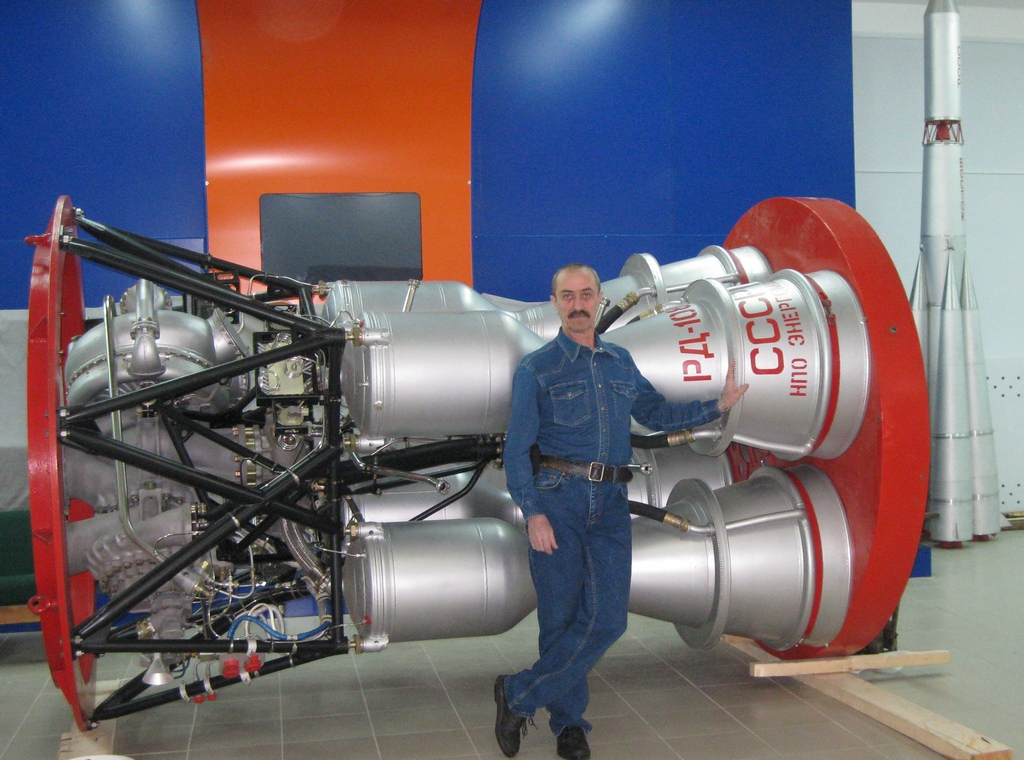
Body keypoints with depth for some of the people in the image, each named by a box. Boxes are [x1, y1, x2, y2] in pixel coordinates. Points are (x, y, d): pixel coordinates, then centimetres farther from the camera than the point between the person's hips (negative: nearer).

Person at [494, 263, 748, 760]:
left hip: (611, 502, 4)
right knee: (560, 617, 1)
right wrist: (532, 513, -11)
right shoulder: (536, 370, 2)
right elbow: (517, 450, -2)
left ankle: (519, 696, 8)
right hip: (558, 499, -4)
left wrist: (718, 406, 17)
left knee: (606, 620, -4)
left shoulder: (621, 363, 16)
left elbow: (656, 414, 26)